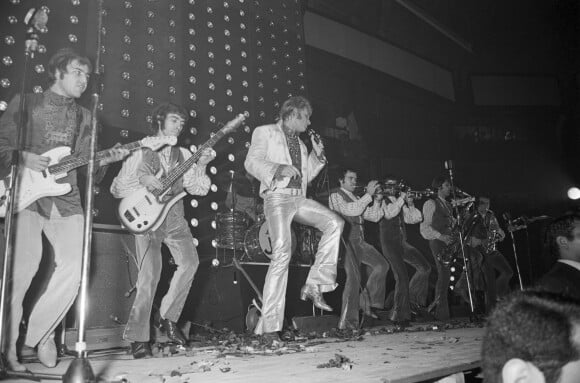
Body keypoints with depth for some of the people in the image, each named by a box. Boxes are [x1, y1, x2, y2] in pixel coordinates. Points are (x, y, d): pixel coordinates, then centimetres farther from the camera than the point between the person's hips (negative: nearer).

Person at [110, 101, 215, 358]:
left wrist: (201, 165, -11)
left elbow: (199, 189, 4)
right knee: (150, 274, -14)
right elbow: (116, 188, 0)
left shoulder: (183, 155, 12)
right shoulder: (140, 152, 3)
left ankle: (168, 317, 8)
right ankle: (138, 338, -2)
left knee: (190, 262, -13)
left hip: (174, 218, 4)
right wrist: (142, 180, -16)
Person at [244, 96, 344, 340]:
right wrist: (277, 168, -20)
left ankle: (314, 286, -8)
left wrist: (318, 155, 14)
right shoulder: (265, 132, 8)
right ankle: (269, 326, -17)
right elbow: (251, 162, -5)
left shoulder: (300, 143, 28)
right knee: (282, 253, -21)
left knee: (335, 223, -14)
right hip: (277, 196, -7)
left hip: (299, 198, 7)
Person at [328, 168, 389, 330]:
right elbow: (351, 210, -19)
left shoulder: (357, 199, 23)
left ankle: (367, 301, 9)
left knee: (381, 265, -3)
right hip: (347, 242, -8)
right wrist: (368, 194, -18)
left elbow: (374, 217, 15)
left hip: (360, 242, 8)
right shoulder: (335, 196, 0)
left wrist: (376, 199, 2)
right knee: (353, 277, -16)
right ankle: (347, 321, -10)